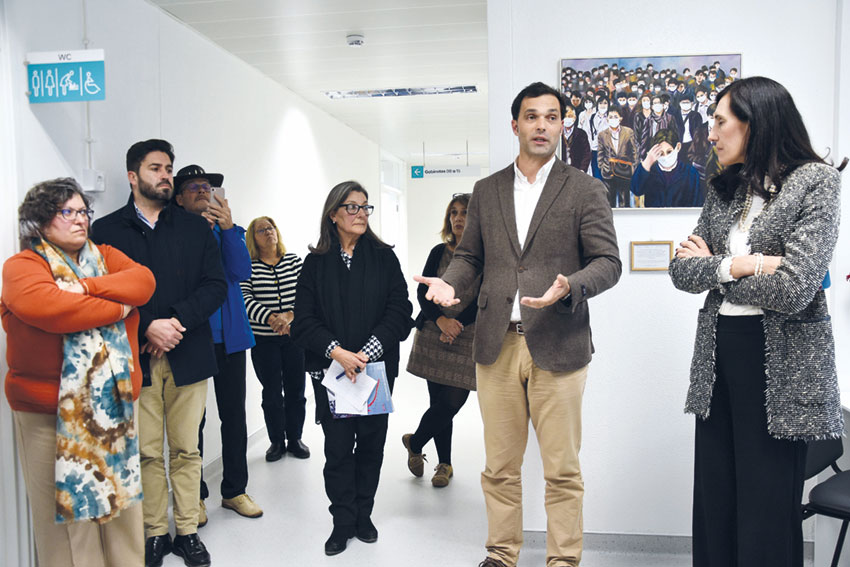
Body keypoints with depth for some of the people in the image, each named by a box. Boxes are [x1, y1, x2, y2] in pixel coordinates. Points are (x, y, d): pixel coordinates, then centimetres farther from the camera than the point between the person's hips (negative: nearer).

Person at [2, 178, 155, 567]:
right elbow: (47, 308, -24)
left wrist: (88, 287, -18)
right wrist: (118, 307, -14)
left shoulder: (105, 257, 12)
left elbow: (143, 281, -6)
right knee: (67, 504, 3)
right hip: (51, 410, -4)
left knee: (121, 495, 13)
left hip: (116, 401, 5)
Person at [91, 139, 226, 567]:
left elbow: (215, 286, 2)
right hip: (136, 358, -1)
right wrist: (147, 327, -16)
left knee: (186, 450, 9)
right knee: (147, 452, 6)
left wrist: (177, 321, -12)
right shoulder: (106, 231, 5)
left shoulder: (195, 227, 10)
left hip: (188, 355, 2)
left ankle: (187, 532, 21)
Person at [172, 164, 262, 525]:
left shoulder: (227, 231, 9)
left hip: (229, 336, 3)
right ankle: (194, 496, 21)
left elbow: (241, 272, -6)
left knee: (234, 415, 10)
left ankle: (234, 490, 23)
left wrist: (227, 228, -17)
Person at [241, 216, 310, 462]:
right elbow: (246, 299, -12)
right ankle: (276, 441, 22)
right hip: (263, 340, -2)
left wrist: (290, 315, -19)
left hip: (295, 335, 2)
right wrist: (271, 318, -26)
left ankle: (295, 439, 24)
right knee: (272, 393, 6)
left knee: (296, 390, 8)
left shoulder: (293, 260, 5)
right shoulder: (248, 266, -1)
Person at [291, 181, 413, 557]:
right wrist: (336, 351, -16)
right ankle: (343, 522, 17)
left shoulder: (383, 257, 3)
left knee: (371, 443, 7)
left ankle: (363, 515, 25)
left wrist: (367, 352, -14)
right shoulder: (316, 262, 4)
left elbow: (400, 310, -4)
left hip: (376, 368, 1)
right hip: (330, 370, 0)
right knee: (338, 446, 2)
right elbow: (303, 319, -2)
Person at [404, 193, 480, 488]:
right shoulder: (439, 252, 7)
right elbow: (423, 291, 1)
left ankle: (414, 443, 21)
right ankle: (444, 464, 25)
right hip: (433, 336, 2)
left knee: (451, 403, -4)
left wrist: (457, 325, -16)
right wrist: (441, 320, -16)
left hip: (469, 341, -2)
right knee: (439, 403, 4)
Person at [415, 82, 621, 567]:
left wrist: (568, 287, -20)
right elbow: (470, 255, 17)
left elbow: (608, 262, -1)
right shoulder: (487, 190, 14)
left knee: (562, 470, 5)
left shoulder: (586, 190, 3)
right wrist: (449, 282, -4)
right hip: (497, 345, 3)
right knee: (500, 468, 12)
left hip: (557, 346, -3)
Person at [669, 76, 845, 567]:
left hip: (779, 363, -5)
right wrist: (742, 264, -13)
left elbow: (792, 289, -18)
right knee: (714, 503, 10)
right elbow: (682, 270, 3)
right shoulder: (725, 189, 10)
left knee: (768, 510, 5)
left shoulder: (816, 181, -8)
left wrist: (714, 267, -5)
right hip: (718, 355, 6)